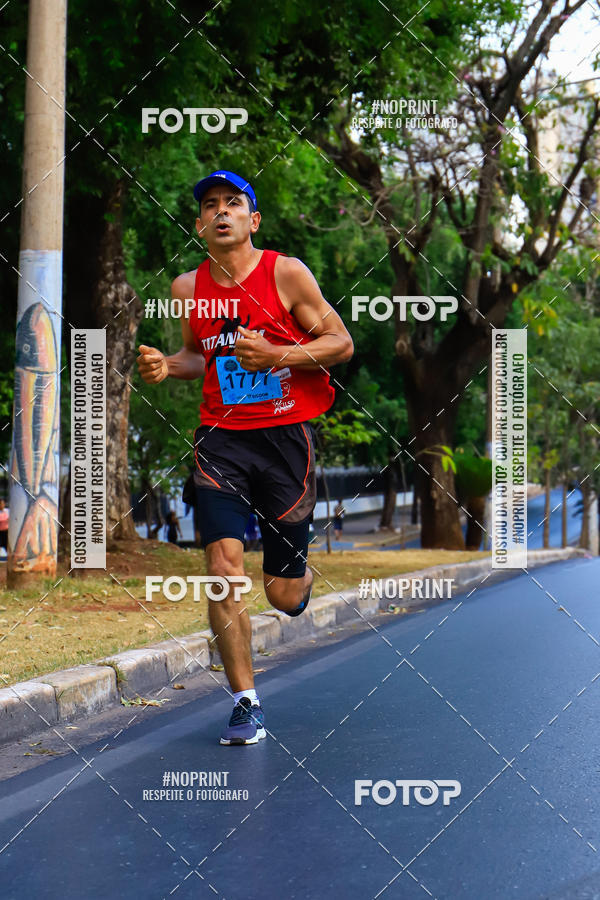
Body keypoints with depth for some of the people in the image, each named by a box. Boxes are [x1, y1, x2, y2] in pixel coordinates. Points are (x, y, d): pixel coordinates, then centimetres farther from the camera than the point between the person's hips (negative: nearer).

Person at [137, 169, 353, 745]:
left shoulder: (286, 273, -4)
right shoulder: (188, 288, 7)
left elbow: (340, 343, -1)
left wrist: (277, 355, -16)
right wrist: (165, 366, 1)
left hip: (285, 435, -2)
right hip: (221, 438, 2)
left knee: (284, 597, 3)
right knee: (222, 567, -14)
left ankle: (302, 577, 43)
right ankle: (245, 703, -1)